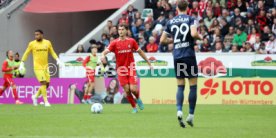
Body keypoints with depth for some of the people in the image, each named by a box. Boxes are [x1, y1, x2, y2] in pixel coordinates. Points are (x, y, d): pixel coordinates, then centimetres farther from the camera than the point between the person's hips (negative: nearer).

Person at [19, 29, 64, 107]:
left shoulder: (47, 43, 6)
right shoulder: (32, 44, -1)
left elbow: (52, 53, 15)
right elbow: (26, 54, 6)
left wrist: (58, 60, 3)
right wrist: (22, 63, 2)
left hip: (45, 66, 4)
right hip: (37, 67, -4)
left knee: (47, 84, 5)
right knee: (43, 83, -15)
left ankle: (35, 96, 25)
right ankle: (46, 101, -11)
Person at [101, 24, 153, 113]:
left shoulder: (131, 41, 1)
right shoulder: (115, 43, -3)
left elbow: (140, 52, 11)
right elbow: (106, 51, -13)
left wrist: (149, 63, 13)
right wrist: (103, 55, -38)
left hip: (131, 68, 0)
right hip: (121, 69, 0)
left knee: (133, 89, -12)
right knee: (127, 90, -4)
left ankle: (138, 99, 21)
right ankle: (134, 107, 13)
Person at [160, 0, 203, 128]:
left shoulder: (171, 22, 10)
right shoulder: (190, 19, -1)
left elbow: (162, 40, 11)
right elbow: (193, 33, -19)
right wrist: (200, 37, 2)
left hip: (177, 56, 4)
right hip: (189, 55, -4)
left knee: (180, 86, 9)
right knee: (193, 85, 5)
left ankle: (179, 110, -14)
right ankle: (191, 115, 3)